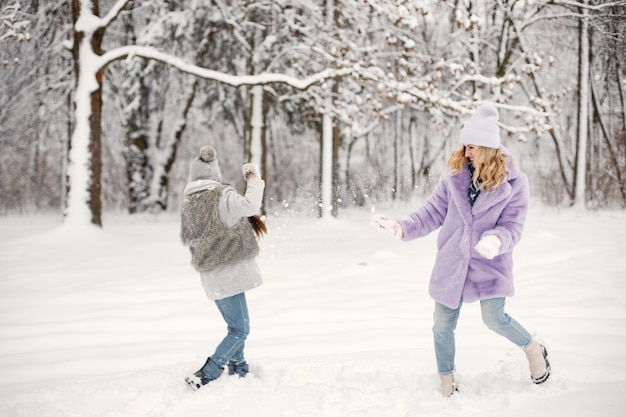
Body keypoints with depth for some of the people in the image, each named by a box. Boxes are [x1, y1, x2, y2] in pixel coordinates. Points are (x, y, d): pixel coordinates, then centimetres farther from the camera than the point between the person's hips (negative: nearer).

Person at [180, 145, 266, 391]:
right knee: (240, 330, -3)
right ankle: (204, 377, -9)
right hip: (229, 271, -7)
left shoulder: (188, 202, 8)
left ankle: (239, 374, 27)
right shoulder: (222, 196, -12)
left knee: (236, 326, 22)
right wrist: (254, 179, -14)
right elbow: (249, 205, -29)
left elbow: (187, 239, 20)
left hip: (211, 275, 8)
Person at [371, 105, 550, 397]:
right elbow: (433, 213, 2)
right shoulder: (454, 174, -2)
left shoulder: (514, 181, -8)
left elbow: (512, 227, -10)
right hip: (451, 262, 3)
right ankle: (446, 384, 28)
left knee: (494, 319, -14)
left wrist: (496, 241, -31)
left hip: (491, 264, -3)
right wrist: (402, 228, -11)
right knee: (442, 327, 5)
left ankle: (533, 349, 19)